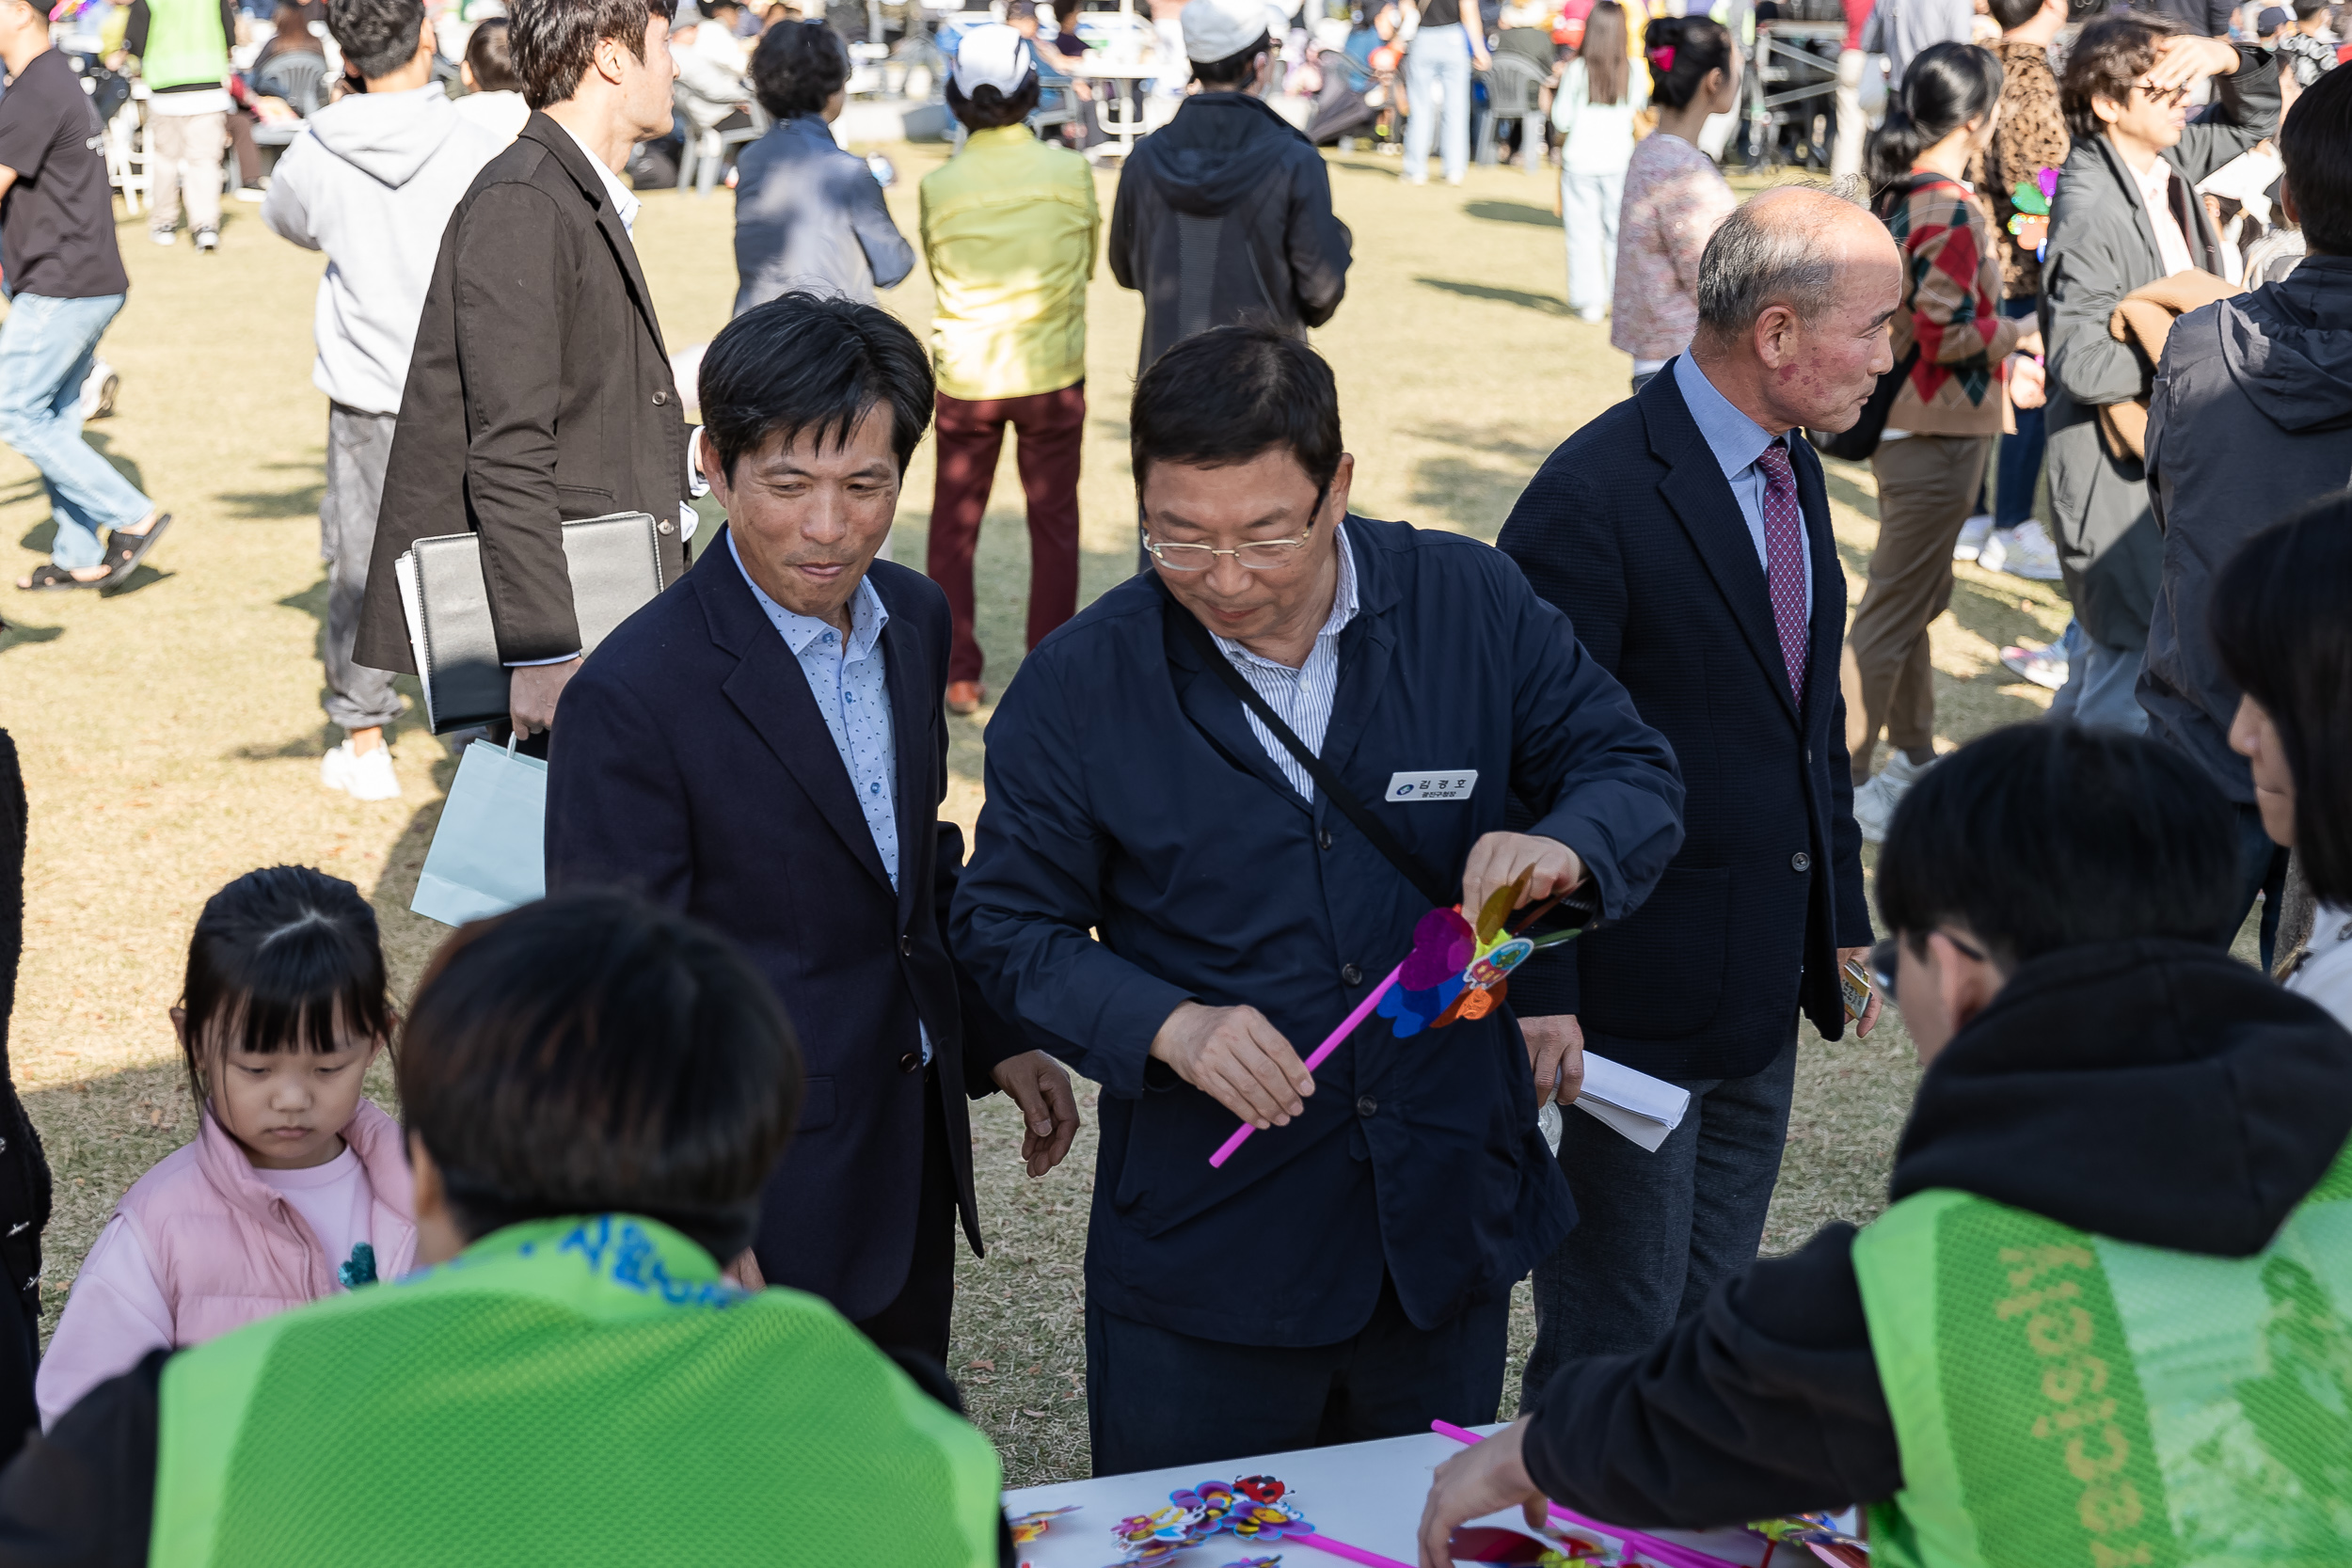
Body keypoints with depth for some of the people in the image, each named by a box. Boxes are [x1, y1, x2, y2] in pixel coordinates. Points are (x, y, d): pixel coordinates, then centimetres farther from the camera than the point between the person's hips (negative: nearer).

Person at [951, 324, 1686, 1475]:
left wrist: (1563, 848, -23)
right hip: (1205, 1244, -2)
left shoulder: (1473, 604, -6)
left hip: (1448, 1213, 2)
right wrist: (1168, 1026, -20)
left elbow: (1635, 773, 1)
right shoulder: (1076, 686, -9)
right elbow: (1008, 927, -3)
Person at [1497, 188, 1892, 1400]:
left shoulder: (1792, 471, 8)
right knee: (1616, 1340, 3)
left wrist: (1840, 915, 17)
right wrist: (1540, 995, -20)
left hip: (1764, 993, 8)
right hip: (1633, 1002, -8)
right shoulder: (1596, 495, -21)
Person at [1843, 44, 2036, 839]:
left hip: (1897, 420, 10)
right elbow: (1948, 331, -24)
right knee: (1895, 610, -4)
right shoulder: (1951, 211, -21)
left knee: (1915, 598, 20)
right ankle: (1842, 782, 0)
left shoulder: (1899, 194, 7)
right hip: (1937, 436, -10)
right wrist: (2018, 333, -7)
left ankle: (1913, 757, 33)